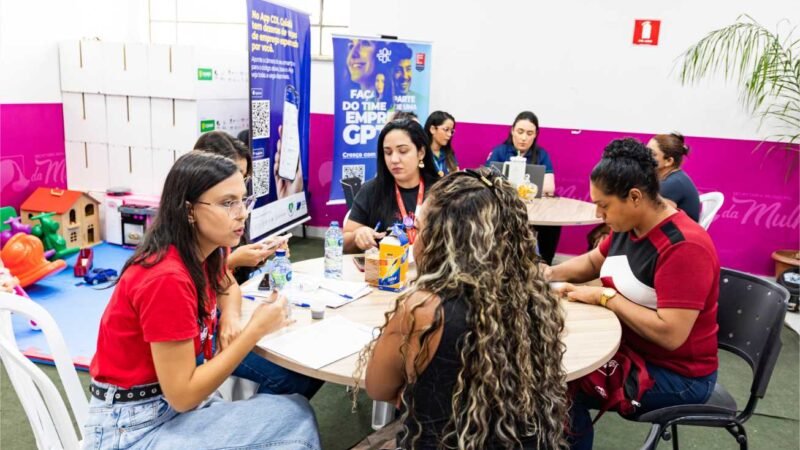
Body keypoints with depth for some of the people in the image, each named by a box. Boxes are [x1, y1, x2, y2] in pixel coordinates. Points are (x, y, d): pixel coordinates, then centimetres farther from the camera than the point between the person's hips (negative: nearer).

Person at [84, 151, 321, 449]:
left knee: (297, 413, -1)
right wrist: (256, 328, -23)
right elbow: (182, 395, -23)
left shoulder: (206, 254, -3)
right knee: (297, 420, -12)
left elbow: (227, 286, 21)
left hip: (170, 405, 8)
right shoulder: (167, 278, -27)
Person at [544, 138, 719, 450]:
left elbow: (670, 334, -31)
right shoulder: (628, 225, -2)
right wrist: (551, 274, -3)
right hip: (629, 348, 8)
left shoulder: (683, 247, -27)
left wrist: (605, 297, -23)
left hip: (677, 376, -8)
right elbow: (592, 262, 16)